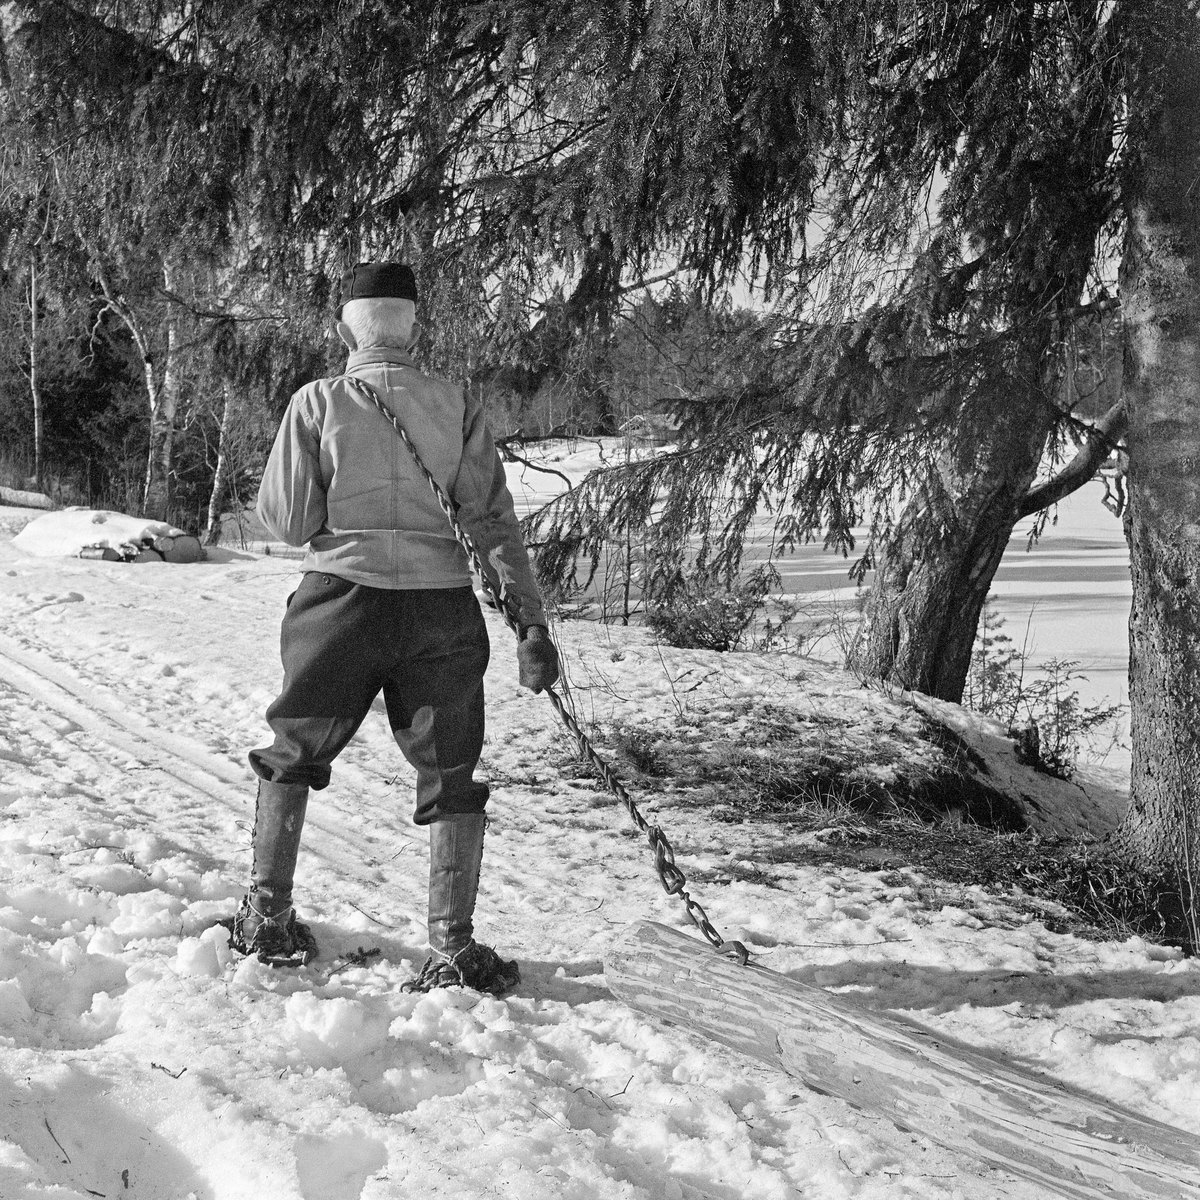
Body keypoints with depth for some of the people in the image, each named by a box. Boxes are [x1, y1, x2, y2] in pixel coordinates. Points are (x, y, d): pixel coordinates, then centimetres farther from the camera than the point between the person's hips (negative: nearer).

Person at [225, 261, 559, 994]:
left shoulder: (318, 402, -2)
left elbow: (287, 520, -2)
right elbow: (495, 521, -3)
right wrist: (533, 621, -3)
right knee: (450, 773, 10)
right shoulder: (457, 405, 1)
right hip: (443, 606, 0)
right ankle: (454, 947, 4)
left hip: (343, 600, 0)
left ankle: (267, 919, 23)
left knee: (294, 757, 19)